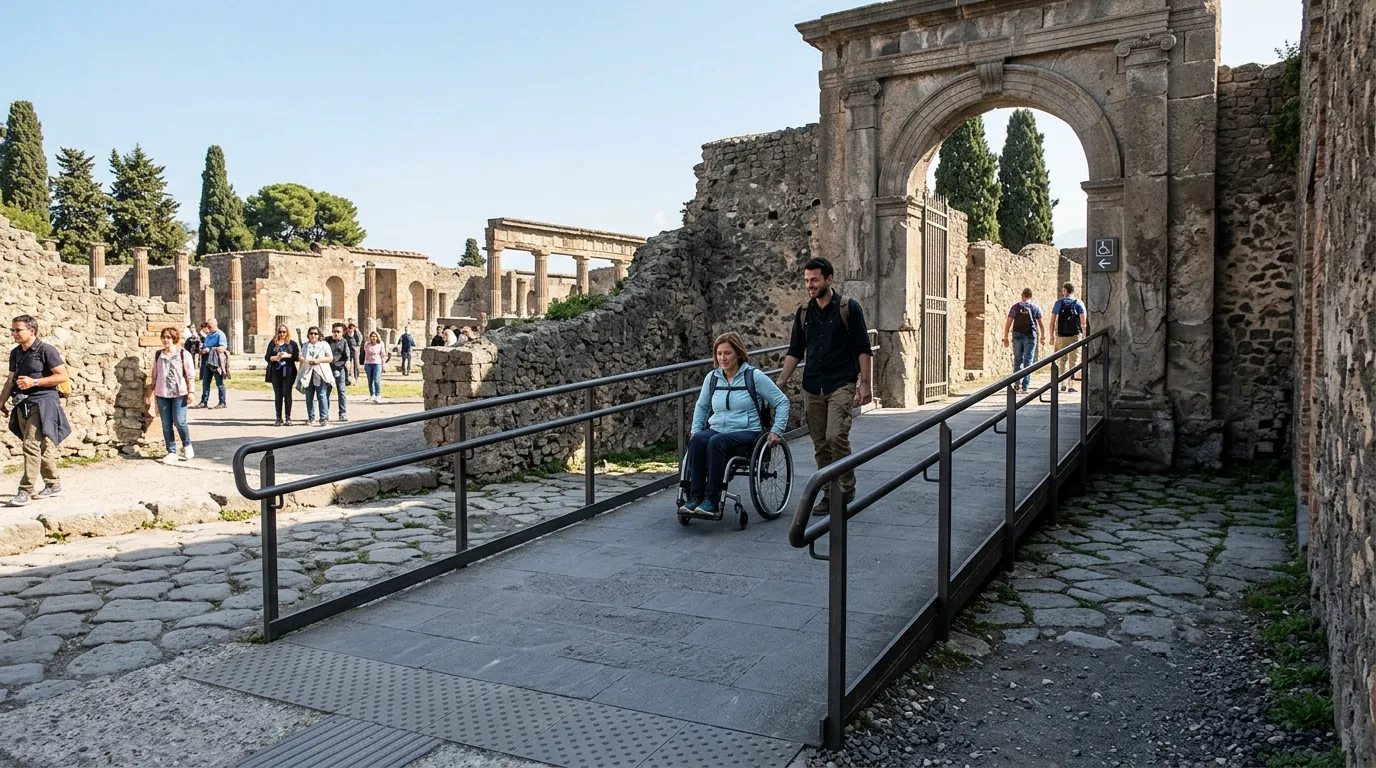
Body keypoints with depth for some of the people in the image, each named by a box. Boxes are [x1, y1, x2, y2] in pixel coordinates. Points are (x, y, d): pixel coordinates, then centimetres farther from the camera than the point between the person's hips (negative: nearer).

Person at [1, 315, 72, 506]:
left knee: (32, 445, -13)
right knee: (41, 447, 13)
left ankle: (26, 490, -10)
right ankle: (53, 485, 22)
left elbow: (63, 376, -12)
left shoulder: (46, 350, -10)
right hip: (23, 404, 7)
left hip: (42, 403, -7)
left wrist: (34, 382, -17)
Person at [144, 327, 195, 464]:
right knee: (166, 425, 4)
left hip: (179, 393, -4)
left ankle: (187, 445, 14)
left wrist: (190, 392, -9)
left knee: (179, 421, -10)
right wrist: (148, 394, 12)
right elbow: (154, 376, 14)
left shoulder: (184, 354, -1)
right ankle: (171, 452, 11)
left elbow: (189, 375, -2)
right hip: (162, 394, 4)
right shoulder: (158, 355, 10)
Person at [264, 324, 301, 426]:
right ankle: (279, 418, 6)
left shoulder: (292, 343, 8)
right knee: (277, 395, 3)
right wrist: (275, 357, -13)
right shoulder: (273, 343, 10)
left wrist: (288, 355, -13)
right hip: (275, 372, 2)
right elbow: (267, 357, 5)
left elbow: (297, 356, 2)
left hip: (288, 372, -2)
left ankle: (288, 418, 1)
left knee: (287, 393, -4)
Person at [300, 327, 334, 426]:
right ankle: (311, 419, 10)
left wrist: (319, 360, -12)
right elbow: (301, 358, 19)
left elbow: (330, 358, 1)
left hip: (321, 374, -4)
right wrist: (302, 359, -4)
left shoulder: (324, 344, 7)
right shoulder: (305, 345, 19)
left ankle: (324, 419, -9)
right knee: (309, 397, 4)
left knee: (322, 396, -9)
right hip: (308, 374, 4)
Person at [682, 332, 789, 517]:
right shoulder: (712, 378, 11)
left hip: (747, 432, -4)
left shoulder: (754, 376, -2)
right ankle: (695, 497, -31)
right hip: (716, 430, 4)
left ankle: (712, 500, -34)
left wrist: (776, 431, -5)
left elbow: (782, 401, 3)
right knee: (697, 440, -31)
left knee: (716, 442, -36)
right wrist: (695, 430, 14)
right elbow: (701, 406, 27)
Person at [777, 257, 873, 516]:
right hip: (812, 387, 5)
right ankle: (830, 494, 16)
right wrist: (781, 382, 6)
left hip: (841, 385, -5)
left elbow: (863, 349, -2)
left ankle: (846, 490, -2)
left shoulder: (848, 308, -2)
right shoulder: (803, 312, 11)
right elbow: (795, 351, 14)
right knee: (820, 444, 6)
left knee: (836, 436, -18)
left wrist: (864, 383, -8)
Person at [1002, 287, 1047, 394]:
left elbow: (1008, 323, 0)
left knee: (1017, 360, 12)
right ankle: (1025, 387, -4)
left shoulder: (1016, 307, 4)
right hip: (1030, 337, -1)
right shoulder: (1035, 308, 4)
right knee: (1028, 361, 0)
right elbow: (1041, 324, 7)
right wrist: (1043, 335, 21)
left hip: (1017, 335, 1)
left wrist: (1005, 337, 4)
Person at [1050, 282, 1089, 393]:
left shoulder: (1058, 303, 2)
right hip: (1075, 334, -1)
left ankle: (1062, 384, 8)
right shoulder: (1079, 303, 2)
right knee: (1074, 359, 4)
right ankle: (1072, 385, -1)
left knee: (1063, 360, 13)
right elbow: (1084, 321, -5)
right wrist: (1084, 335, 2)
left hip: (1061, 335, 1)